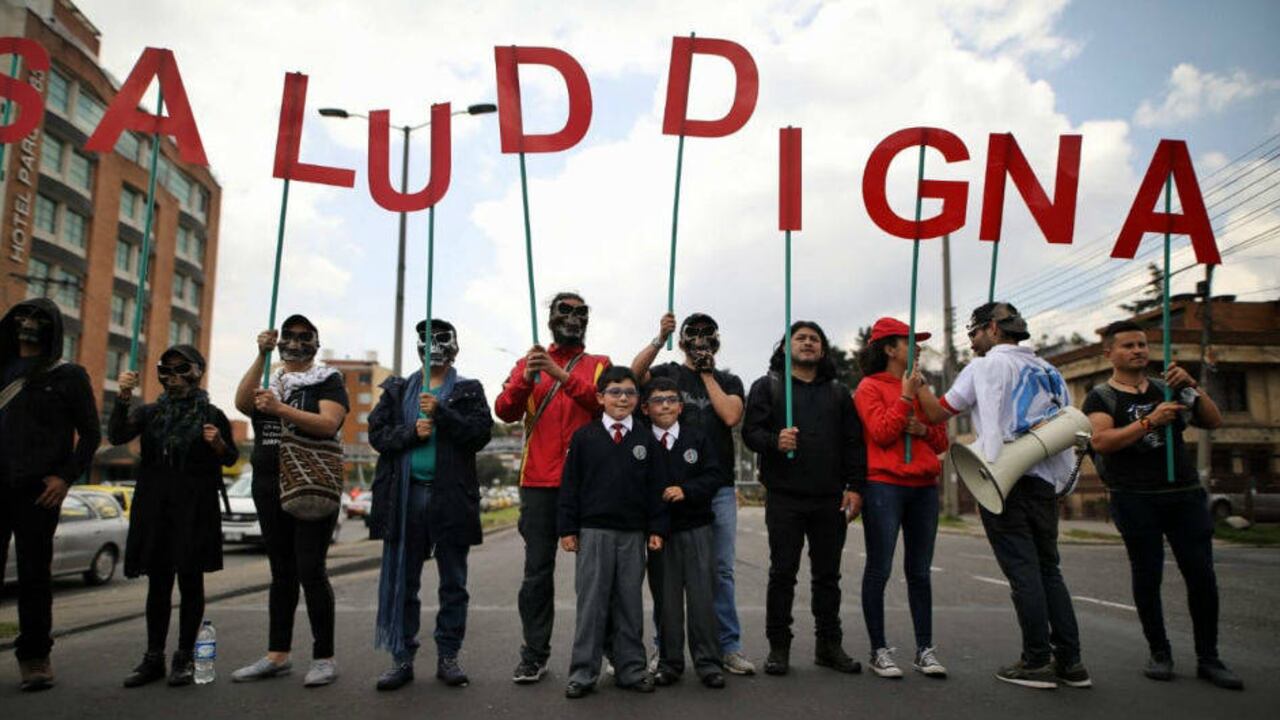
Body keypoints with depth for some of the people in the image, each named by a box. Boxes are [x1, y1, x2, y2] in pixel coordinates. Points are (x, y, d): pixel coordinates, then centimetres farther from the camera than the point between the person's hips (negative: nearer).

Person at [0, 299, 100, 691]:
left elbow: (90, 434, 3)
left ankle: (34, 657, 11)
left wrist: (67, 478, -7)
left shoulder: (68, 375, 4)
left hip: (38, 491, -3)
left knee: (34, 575, 1)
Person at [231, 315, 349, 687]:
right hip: (269, 489, 5)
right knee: (281, 573, 11)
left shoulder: (328, 381, 1)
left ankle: (324, 657, 0)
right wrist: (261, 356, -14)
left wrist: (280, 409, -24)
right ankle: (277, 655, 18)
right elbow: (242, 403, -7)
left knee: (310, 571, -8)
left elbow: (328, 424, -15)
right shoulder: (268, 380, 15)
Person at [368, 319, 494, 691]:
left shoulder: (469, 390, 7)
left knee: (453, 583, 6)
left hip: (451, 495, -1)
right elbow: (377, 433, 4)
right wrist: (412, 432, -13)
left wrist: (440, 412, -18)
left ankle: (448, 657, 17)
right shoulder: (397, 390, 14)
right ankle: (402, 658, 16)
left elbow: (480, 433, -8)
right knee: (401, 582, 6)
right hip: (404, 494, 2)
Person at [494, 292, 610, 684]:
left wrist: (562, 375, -21)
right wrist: (525, 379, -19)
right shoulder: (530, 362, 12)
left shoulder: (599, 365, 9)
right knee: (537, 570, 2)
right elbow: (504, 411, -1)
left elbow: (604, 403, -11)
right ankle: (534, 655, 9)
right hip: (540, 482, 1)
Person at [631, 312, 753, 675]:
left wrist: (707, 375, 0)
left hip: (720, 488, 2)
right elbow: (634, 373, -12)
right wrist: (659, 339, -21)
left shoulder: (729, 382, 14)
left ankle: (728, 646, 13)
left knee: (721, 570, 5)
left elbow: (731, 416, -6)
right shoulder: (668, 373, 10)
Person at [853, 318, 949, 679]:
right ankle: (879, 650, 5)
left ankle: (925, 650, 16)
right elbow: (882, 433, -12)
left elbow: (942, 441, 17)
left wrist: (924, 429, -3)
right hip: (884, 485, -6)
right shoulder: (870, 387, 0)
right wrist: (906, 396, -12)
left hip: (923, 486, 6)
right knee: (879, 570, -2)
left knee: (919, 572, 9)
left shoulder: (920, 387, 18)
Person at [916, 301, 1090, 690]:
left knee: (1022, 571, -3)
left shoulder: (986, 366, -1)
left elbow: (937, 413, 3)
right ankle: (1070, 661, 13)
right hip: (1045, 480, 7)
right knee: (1048, 569, 11)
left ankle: (1037, 662, 1)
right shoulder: (1047, 371, 18)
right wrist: (1063, 476, 22)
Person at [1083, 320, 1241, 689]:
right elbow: (1101, 441, -14)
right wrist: (1149, 422, -21)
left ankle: (1208, 658, 14)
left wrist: (1192, 386, -5)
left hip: (1185, 493, 4)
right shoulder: (1101, 397, 2)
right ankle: (1159, 653, 14)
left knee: (1202, 575, 2)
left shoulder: (1167, 389, 16)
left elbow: (1214, 421, 9)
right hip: (1135, 499, -4)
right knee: (1147, 576, 1)